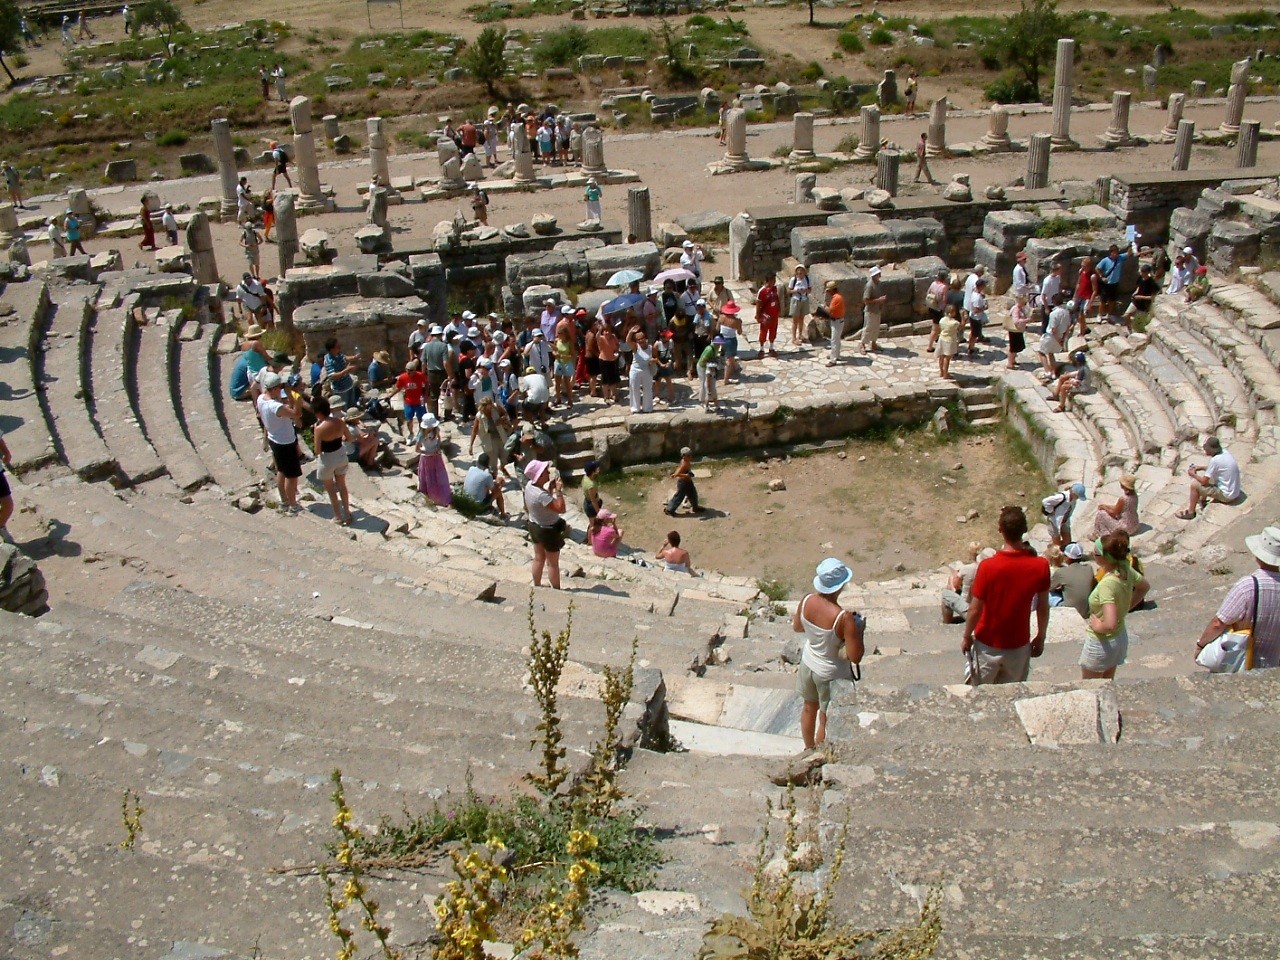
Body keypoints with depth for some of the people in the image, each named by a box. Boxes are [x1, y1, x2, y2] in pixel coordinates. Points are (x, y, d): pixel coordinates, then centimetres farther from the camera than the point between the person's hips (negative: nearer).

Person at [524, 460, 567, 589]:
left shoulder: (529, 485, -8)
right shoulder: (541, 495, -35)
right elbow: (560, 508, -34)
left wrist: (550, 488, -4)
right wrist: (559, 490, -29)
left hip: (534, 526, 9)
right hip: (548, 530, -9)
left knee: (539, 559, 24)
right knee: (552, 563, 10)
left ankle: (536, 586, 38)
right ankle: (556, 591, 24)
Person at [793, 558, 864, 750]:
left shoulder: (806, 602, -18)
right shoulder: (844, 618, -35)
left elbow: (797, 627, 2)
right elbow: (855, 657, -27)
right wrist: (860, 629, -13)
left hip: (808, 663, 6)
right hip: (831, 674, -6)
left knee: (809, 708, 28)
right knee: (826, 720, 17)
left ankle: (809, 749, 49)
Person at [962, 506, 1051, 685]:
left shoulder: (988, 566, -23)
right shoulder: (1040, 566, -15)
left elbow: (975, 609, -16)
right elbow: (1043, 608, -3)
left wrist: (967, 637, 1)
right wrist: (1041, 638, 12)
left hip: (988, 645, -2)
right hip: (1019, 646, 2)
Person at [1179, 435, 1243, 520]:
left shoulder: (1215, 460, -26)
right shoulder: (1224, 452, -1)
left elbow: (1204, 481, -17)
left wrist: (1193, 475, -1)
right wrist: (1200, 468, 11)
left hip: (1226, 495, -9)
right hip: (1235, 491, 9)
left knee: (1194, 485, -7)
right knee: (1207, 476, 25)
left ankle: (1190, 512, 8)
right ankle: (1202, 501, 39)